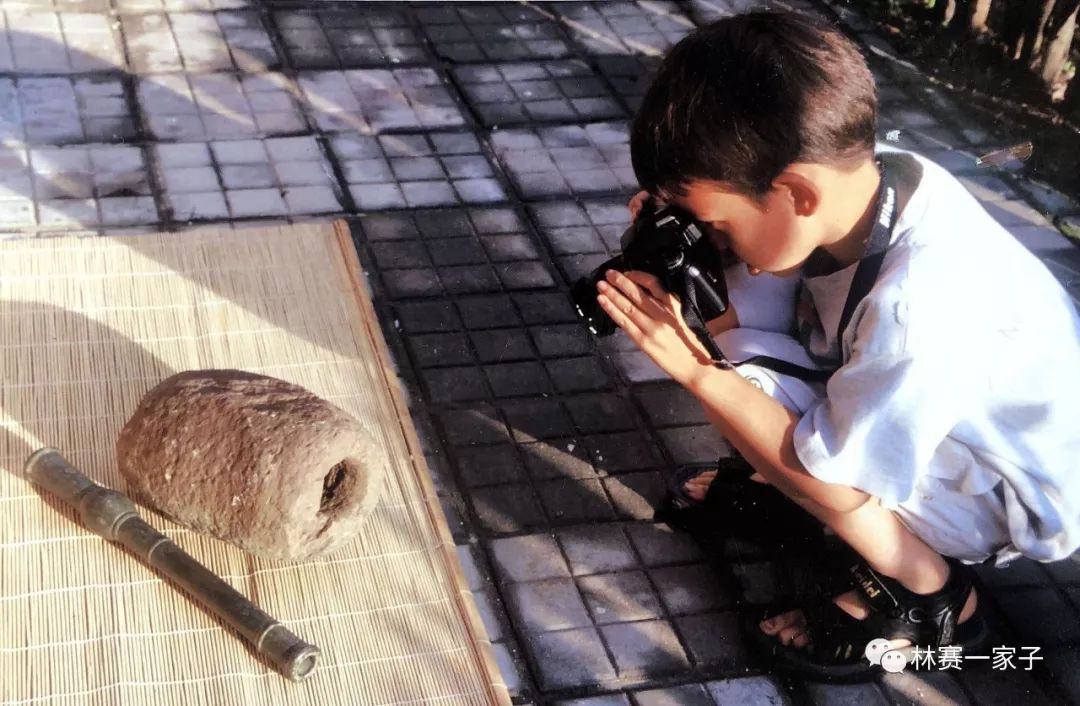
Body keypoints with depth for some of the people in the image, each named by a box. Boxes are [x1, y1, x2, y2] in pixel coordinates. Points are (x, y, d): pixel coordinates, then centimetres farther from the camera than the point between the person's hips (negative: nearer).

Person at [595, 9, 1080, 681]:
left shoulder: (918, 309, -40)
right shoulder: (854, 177, -19)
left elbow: (836, 485, -30)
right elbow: (738, 313, -6)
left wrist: (696, 369, -31)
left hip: (1023, 494, -7)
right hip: (922, 409, 7)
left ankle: (928, 592, -5)